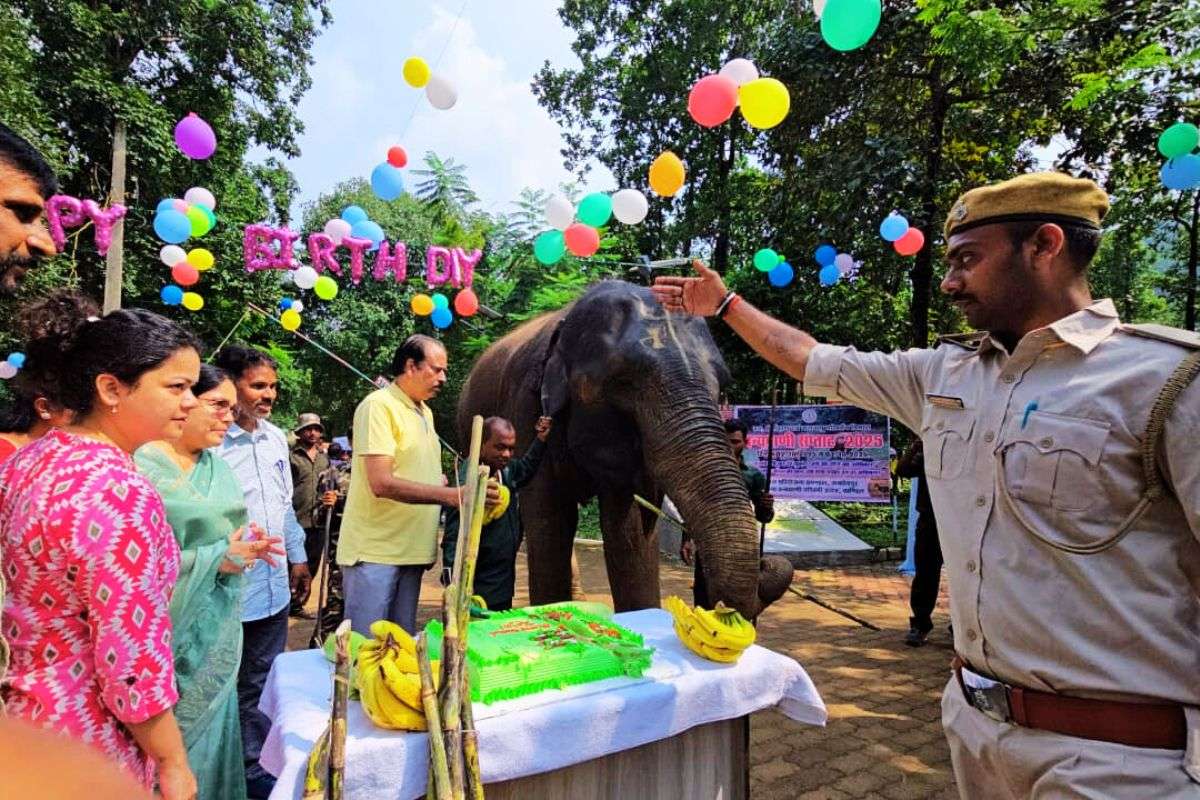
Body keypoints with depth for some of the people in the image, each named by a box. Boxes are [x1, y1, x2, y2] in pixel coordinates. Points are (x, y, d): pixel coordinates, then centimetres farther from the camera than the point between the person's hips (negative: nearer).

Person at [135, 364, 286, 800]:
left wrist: (247, 547, -4)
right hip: (174, 629, -7)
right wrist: (216, 560, -20)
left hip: (219, 628, 7)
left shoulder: (217, 466, 9)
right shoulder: (142, 468, -16)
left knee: (211, 724, 19)